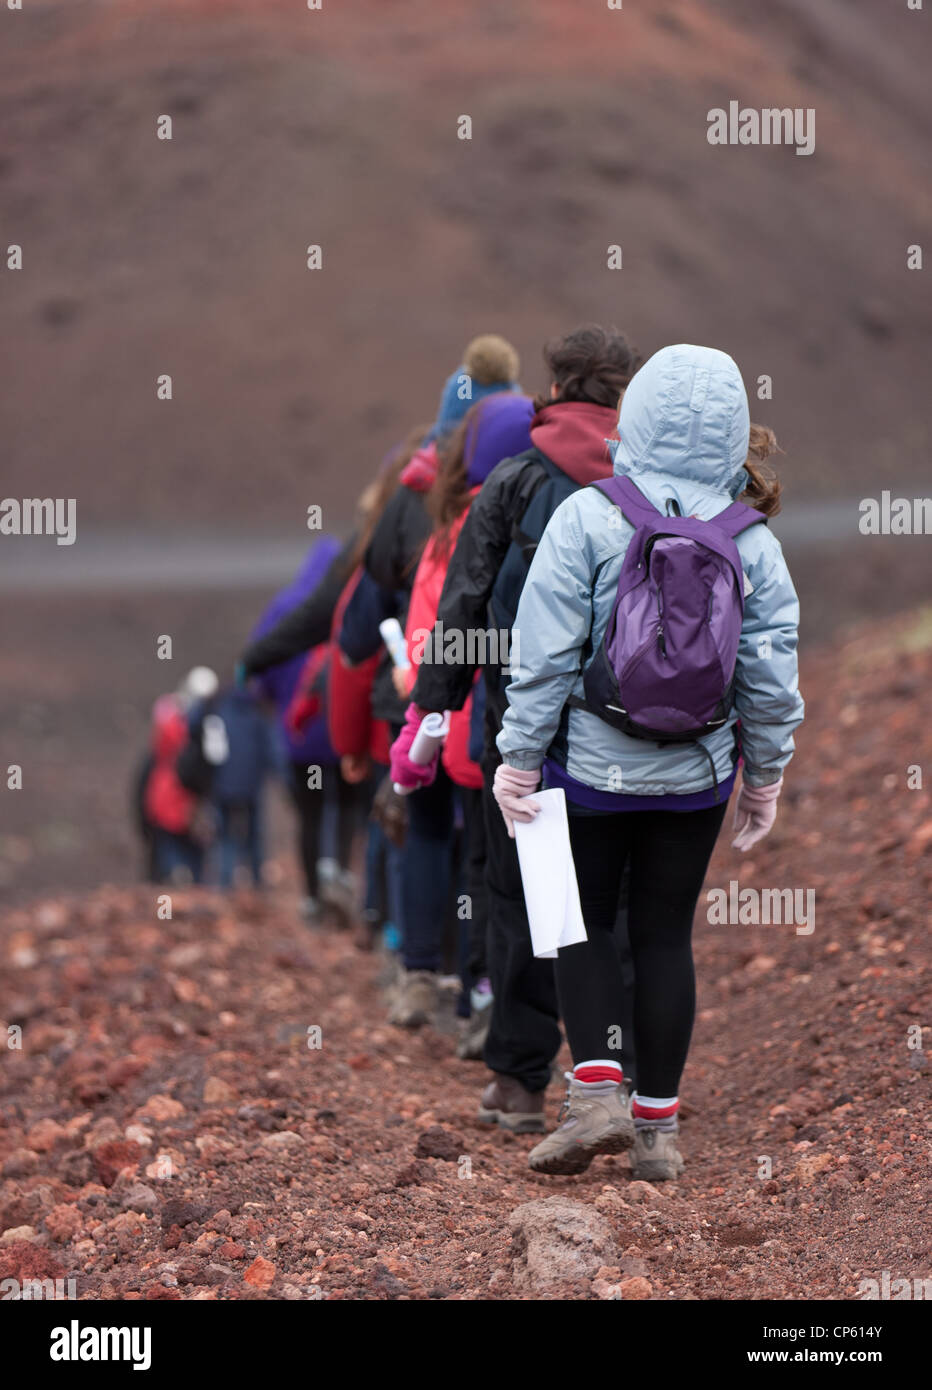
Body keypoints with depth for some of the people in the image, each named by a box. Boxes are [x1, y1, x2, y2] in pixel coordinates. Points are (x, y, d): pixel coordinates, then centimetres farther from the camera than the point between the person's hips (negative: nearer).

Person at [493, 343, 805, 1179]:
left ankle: (596, 1090, -3)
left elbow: (547, 655, -12)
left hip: (592, 766, -2)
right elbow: (771, 674, -2)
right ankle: (658, 1124, 14)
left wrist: (520, 756, -5)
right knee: (666, 934, 11)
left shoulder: (588, 520, -13)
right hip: (696, 777, 2)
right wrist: (765, 778, 10)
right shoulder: (752, 541, -5)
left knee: (584, 924, 14)